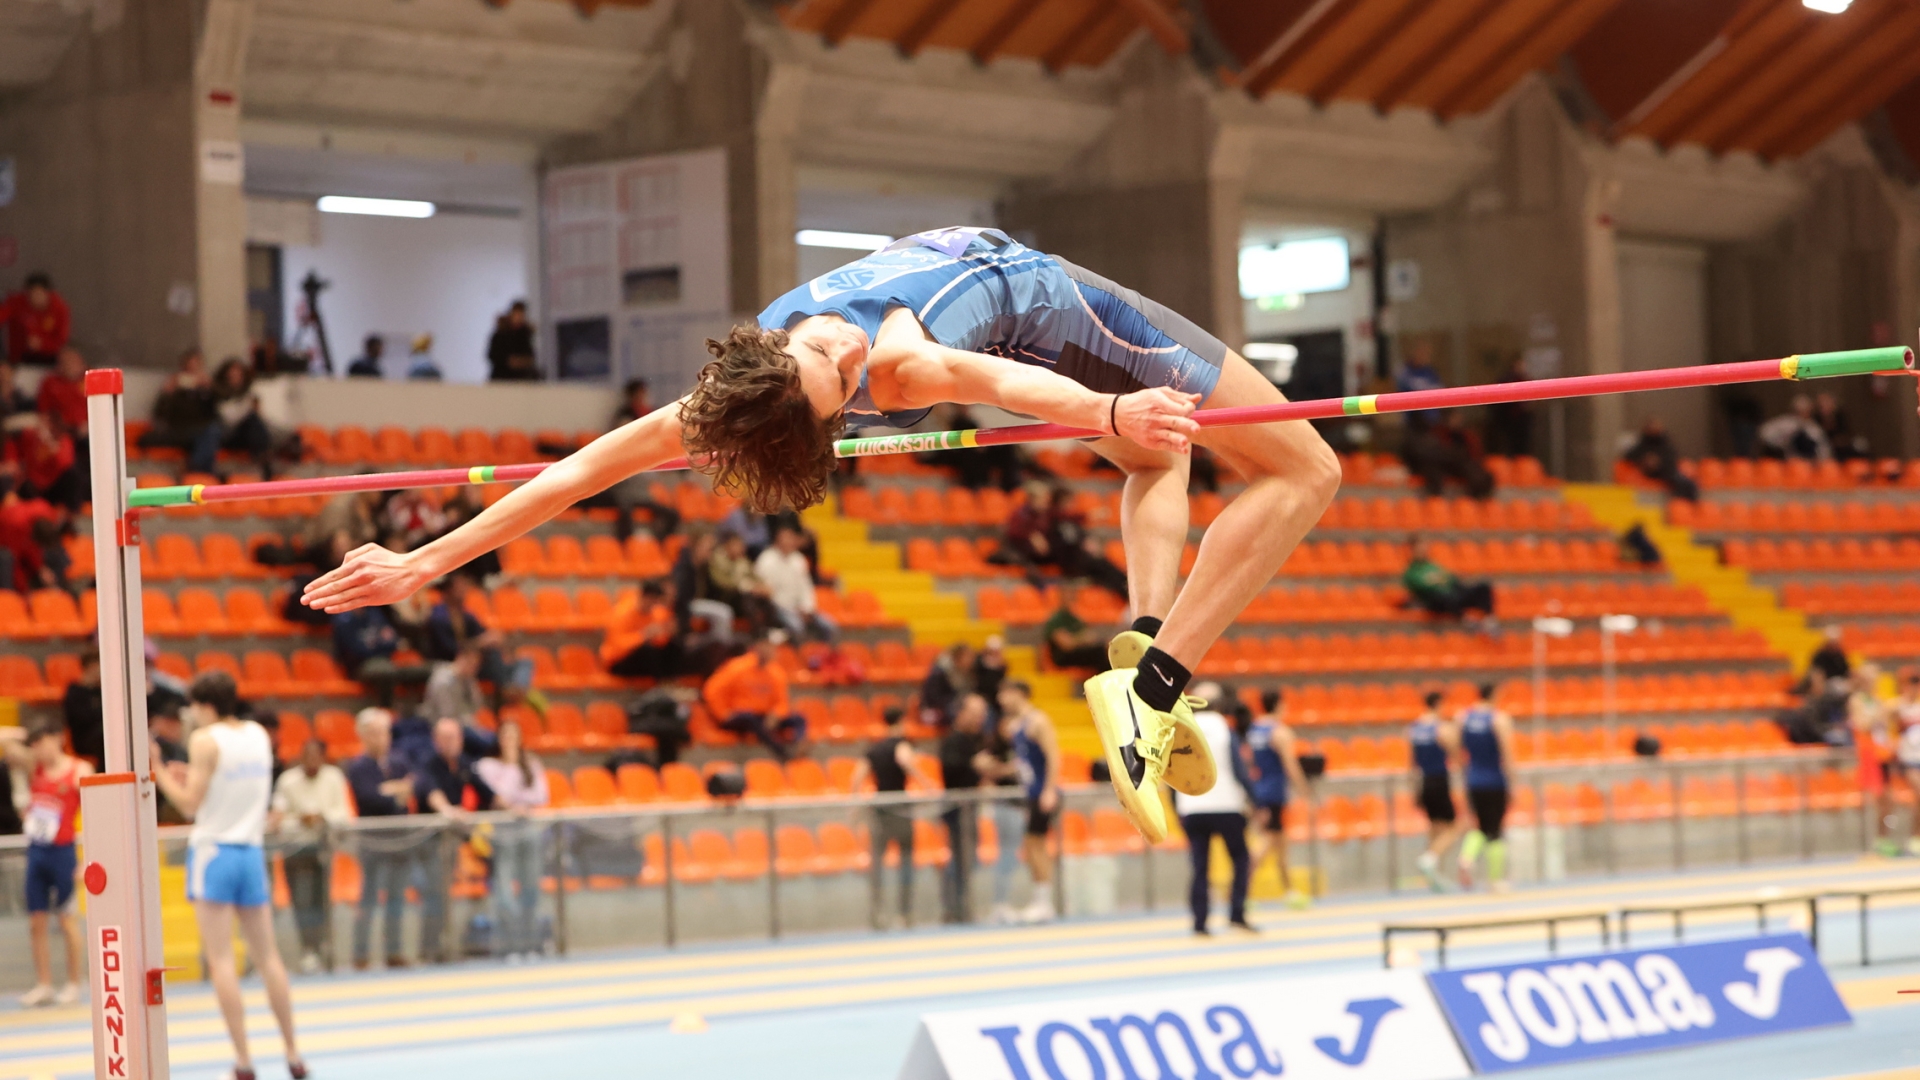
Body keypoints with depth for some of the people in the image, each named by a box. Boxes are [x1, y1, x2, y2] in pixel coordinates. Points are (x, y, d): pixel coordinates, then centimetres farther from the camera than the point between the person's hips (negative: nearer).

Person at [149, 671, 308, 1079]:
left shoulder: (205, 740, -9)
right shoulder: (260, 735, 9)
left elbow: (190, 804, -11)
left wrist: (157, 771, -2)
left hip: (212, 850, -6)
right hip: (251, 850, 6)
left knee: (221, 960, -5)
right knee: (268, 956, 12)